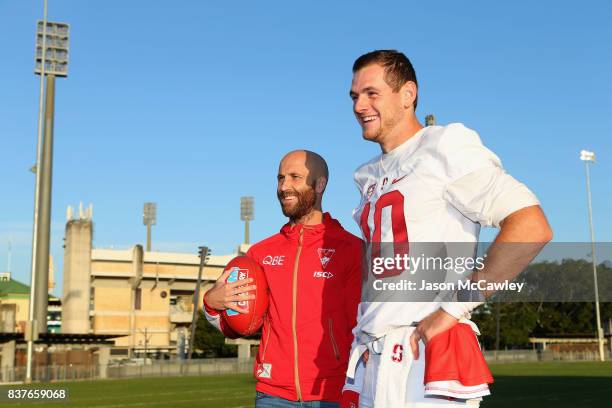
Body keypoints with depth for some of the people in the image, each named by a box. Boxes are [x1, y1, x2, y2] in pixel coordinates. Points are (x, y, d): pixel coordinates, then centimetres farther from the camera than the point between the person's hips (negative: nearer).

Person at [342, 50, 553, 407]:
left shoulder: (445, 147, -6)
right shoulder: (369, 177, 18)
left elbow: (533, 228, -17)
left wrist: (456, 307, -17)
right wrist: (365, 335, 9)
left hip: (427, 355, -7)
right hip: (370, 360, 7)